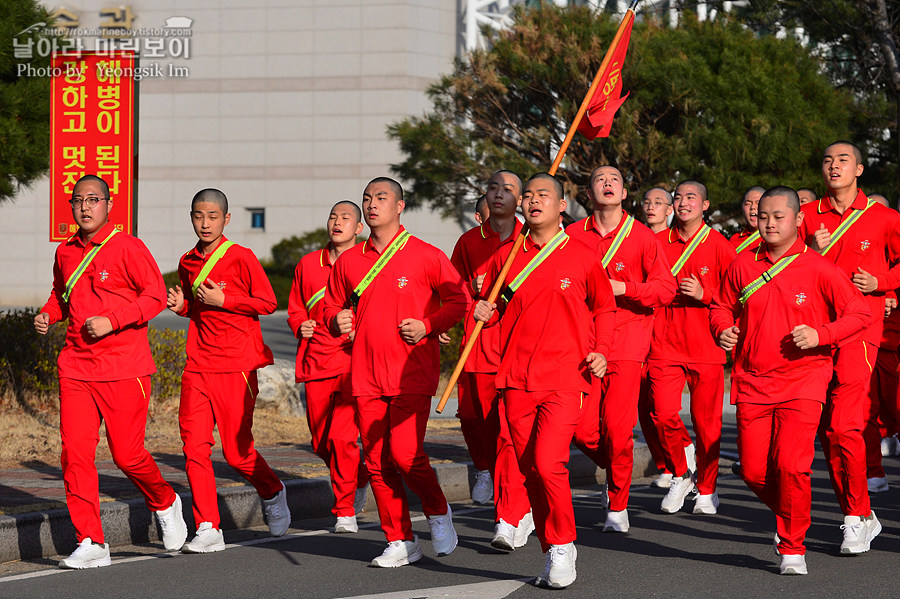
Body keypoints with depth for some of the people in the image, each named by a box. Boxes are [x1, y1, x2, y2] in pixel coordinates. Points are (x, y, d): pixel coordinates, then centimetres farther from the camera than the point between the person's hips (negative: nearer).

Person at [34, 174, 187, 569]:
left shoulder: (128, 248, -6)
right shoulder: (65, 252, 11)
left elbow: (156, 295, -9)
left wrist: (112, 321, -18)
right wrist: (48, 315, 7)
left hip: (123, 369, -5)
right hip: (76, 369, 5)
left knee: (127, 455, -2)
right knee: (75, 452, -6)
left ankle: (165, 504, 29)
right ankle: (91, 544, -2)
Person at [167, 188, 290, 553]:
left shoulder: (241, 258, -5)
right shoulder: (188, 263, 12)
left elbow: (268, 303, -7)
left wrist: (223, 300, -13)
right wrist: (181, 306, 5)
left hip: (236, 365, -5)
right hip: (198, 365, 5)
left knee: (237, 451, -1)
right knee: (194, 445, -7)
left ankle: (272, 493, 31)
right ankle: (208, 530, -3)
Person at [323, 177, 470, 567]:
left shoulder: (425, 256, -2)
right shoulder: (348, 261, 10)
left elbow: (459, 298, 3)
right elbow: (332, 304, 22)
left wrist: (428, 325, -11)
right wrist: (336, 320, -1)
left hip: (412, 372, -4)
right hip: (366, 375, 4)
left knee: (406, 454, -14)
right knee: (377, 459, 2)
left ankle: (438, 513, 14)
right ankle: (400, 542, 12)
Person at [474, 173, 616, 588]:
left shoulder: (583, 258, 2)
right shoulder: (505, 257, 8)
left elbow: (604, 308, 13)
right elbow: (492, 308, 20)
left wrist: (600, 351, -1)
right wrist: (485, 314, -2)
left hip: (565, 376, -4)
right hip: (517, 379, 4)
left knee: (548, 463, -17)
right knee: (530, 471, 6)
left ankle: (562, 546, 1)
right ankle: (554, 553, 19)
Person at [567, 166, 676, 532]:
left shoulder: (642, 237, 1)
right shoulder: (572, 236, 6)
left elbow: (666, 289, -2)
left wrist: (623, 288, -12)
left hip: (626, 344, -2)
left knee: (617, 428, -9)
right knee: (584, 430, -5)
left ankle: (618, 506, 8)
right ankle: (614, 469, 28)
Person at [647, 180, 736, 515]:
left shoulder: (719, 246, 0)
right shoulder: (658, 243, 7)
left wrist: (703, 294, -13)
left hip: (706, 347, -2)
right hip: (665, 345, 2)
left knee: (707, 422, 2)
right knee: (664, 414, -11)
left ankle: (706, 489, 20)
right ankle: (680, 475, 13)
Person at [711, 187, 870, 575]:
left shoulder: (817, 268, -5)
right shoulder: (743, 265, 4)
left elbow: (859, 312, -3)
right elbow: (722, 305, 19)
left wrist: (820, 334, -17)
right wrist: (723, 330, -3)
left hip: (802, 382, -3)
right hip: (752, 382, 3)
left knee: (791, 465, -16)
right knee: (754, 471, 1)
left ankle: (792, 547, 2)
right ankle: (787, 516, 33)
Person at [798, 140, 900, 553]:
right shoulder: (808, 217, 10)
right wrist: (813, 252, -6)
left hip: (860, 329, -4)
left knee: (844, 424, -16)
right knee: (828, 430, 6)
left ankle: (856, 516, -4)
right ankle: (862, 517, 18)